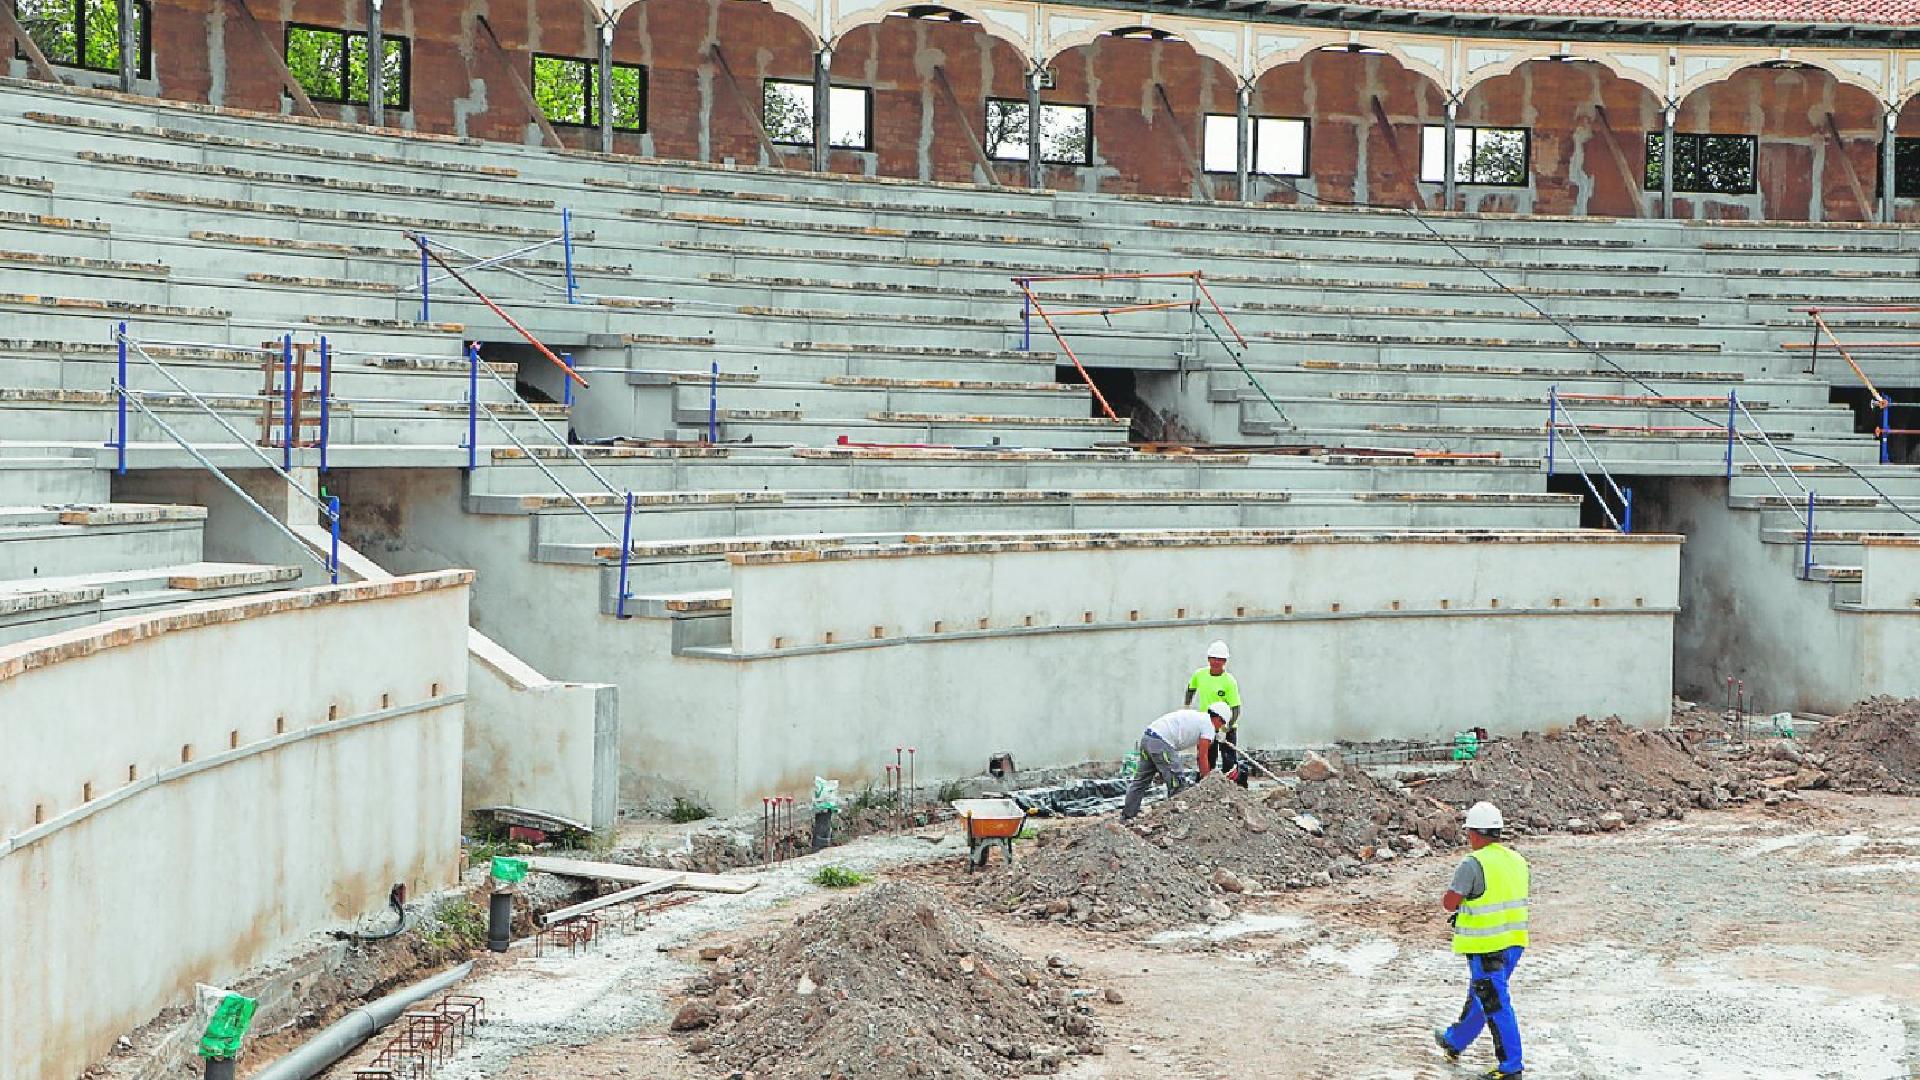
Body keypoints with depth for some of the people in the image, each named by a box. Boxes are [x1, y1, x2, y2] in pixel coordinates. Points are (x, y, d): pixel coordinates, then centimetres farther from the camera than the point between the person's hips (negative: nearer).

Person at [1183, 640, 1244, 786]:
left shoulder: (1229, 681, -14)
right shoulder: (1199, 675, 1)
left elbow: (1236, 708, -17)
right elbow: (1191, 687, 24)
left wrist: (1226, 729, -27)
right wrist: (1187, 707, 16)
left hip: (1226, 728, -5)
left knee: (1229, 767, -6)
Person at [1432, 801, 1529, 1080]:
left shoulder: (1473, 864, -18)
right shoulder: (1516, 860, 7)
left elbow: (1449, 902, -17)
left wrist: (1460, 899, 5)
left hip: (1486, 946, -8)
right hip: (1514, 941, 8)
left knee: (1495, 1004, -2)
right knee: (1479, 997, 22)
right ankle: (1454, 1041, 41)